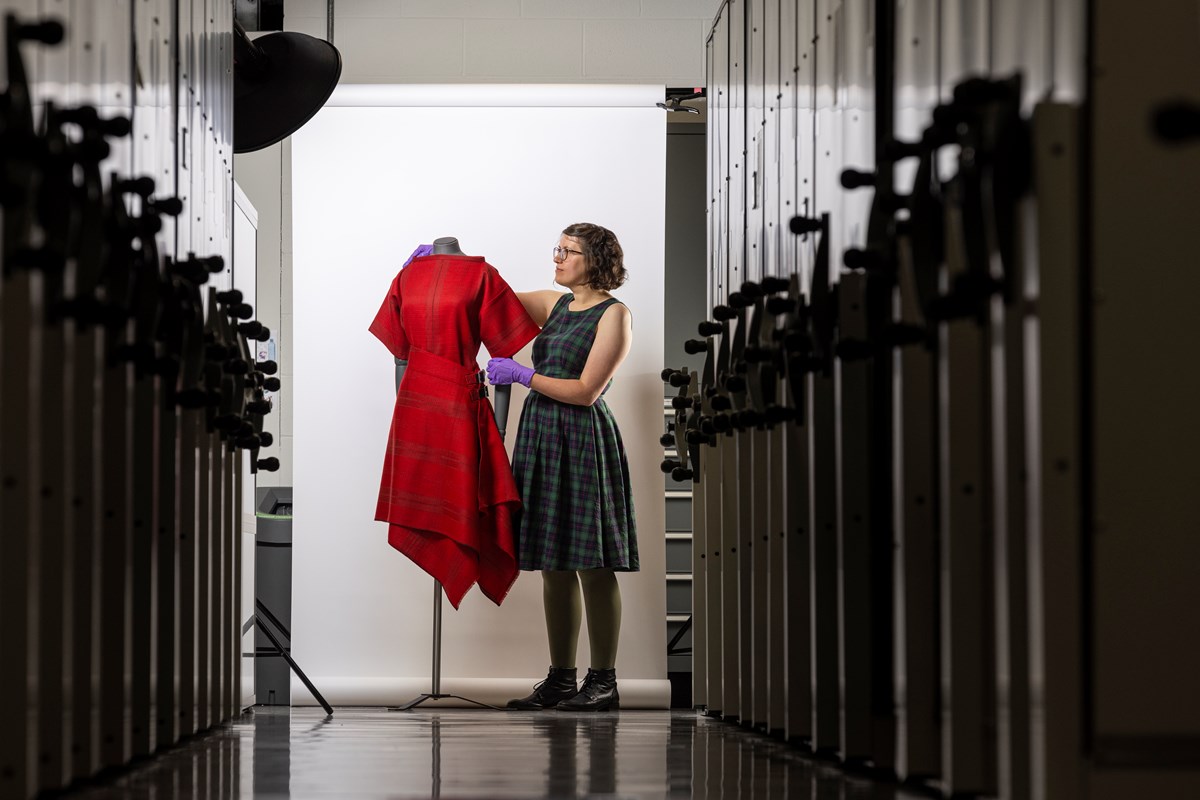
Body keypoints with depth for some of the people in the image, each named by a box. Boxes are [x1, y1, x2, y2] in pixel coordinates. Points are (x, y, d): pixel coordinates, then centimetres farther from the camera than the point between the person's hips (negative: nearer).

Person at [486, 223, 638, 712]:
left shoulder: (614, 314, -6)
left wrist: (523, 375, -11)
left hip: (583, 439, -7)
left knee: (593, 566, -5)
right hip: (542, 436, 7)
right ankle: (560, 680, 13)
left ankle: (603, 683, 0)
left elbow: (586, 391, -12)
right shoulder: (556, 305, 15)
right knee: (554, 566, 8)